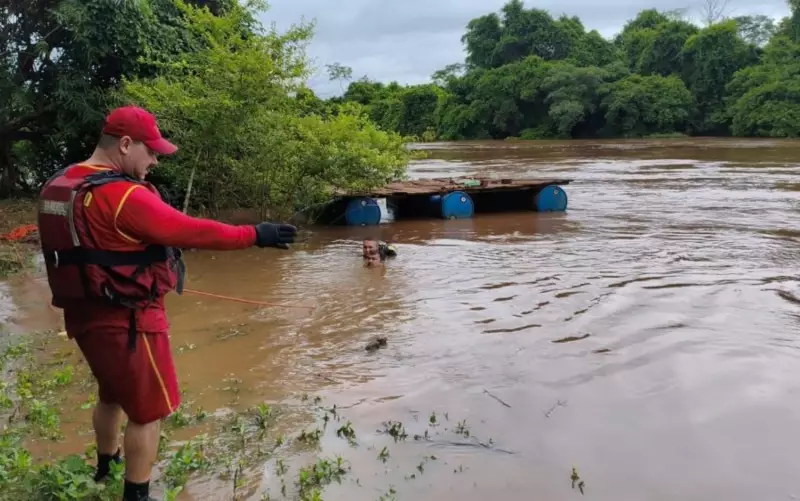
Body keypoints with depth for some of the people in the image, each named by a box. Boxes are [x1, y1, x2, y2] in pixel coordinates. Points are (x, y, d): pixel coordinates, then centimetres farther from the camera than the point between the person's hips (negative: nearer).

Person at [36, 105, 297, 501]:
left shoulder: (58, 186, 4)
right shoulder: (123, 195, -24)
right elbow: (194, 233, -23)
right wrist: (255, 235, -16)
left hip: (85, 315, 10)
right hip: (126, 320, -9)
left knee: (113, 394, 29)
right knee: (148, 410, 5)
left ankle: (106, 467, 49)